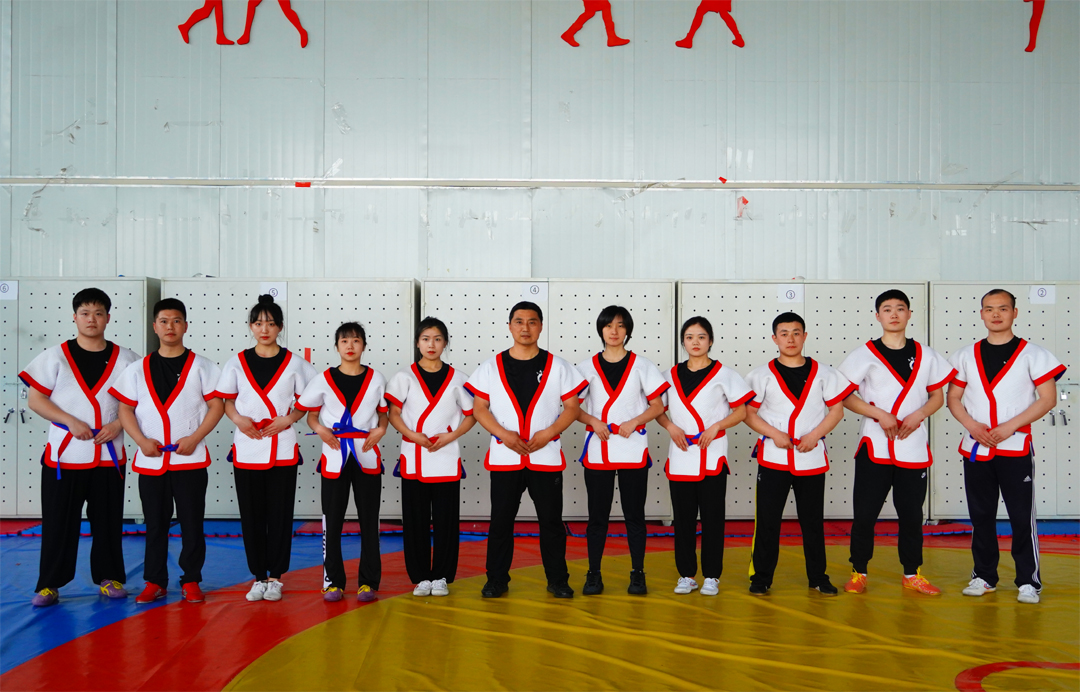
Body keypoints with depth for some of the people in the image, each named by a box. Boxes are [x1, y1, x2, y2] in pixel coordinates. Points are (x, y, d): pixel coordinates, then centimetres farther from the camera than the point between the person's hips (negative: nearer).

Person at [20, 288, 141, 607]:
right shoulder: (55, 356, 3)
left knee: (108, 521, 8)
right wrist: (71, 422, -13)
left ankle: (109, 578, 20)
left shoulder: (124, 359, 6)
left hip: (109, 455, 1)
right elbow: (35, 399, -1)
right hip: (64, 454, -1)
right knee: (58, 521, 2)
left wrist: (118, 424, -9)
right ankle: (49, 584, 13)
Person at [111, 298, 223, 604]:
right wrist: (142, 441, -9)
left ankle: (191, 581, 13)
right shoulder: (138, 369, 9)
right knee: (155, 524, 8)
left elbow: (217, 405, -2)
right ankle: (155, 582, 18)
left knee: (192, 524, 2)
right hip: (150, 461, 2)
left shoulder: (200, 366, 3)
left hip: (190, 459, -2)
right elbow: (126, 409, 6)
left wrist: (194, 438, -12)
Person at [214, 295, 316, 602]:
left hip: (283, 448, -1)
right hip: (246, 449, 1)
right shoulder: (237, 362, 7)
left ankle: (275, 577, 13)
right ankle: (258, 577, 16)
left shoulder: (294, 363, 4)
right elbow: (225, 399, 9)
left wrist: (289, 418, -10)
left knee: (280, 514, 2)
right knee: (251, 515, 5)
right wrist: (238, 418, -10)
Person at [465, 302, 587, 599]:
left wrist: (548, 432, -12)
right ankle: (497, 580, 17)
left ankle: (558, 580, 17)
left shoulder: (557, 367, 4)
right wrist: (503, 433, -12)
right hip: (504, 457, 0)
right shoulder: (491, 367, 5)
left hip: (546, 457, 0)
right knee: (500, 521, 5)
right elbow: (479, 408, 3)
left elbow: (573, 406, 2)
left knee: (551, 521, 5)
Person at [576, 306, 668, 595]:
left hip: (634, 449, -1)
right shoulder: (587, 367, 7)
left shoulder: (642, 366, 5)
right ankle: (593, 574, 13)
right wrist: (594, 421, -11)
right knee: (597, 514, 4)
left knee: (634, 514, 4)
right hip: (597, 449, 1)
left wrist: (634, 422, -12)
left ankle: (637, 574, 13)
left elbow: (658, 406, 3)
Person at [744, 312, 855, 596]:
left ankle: (818, 577, 21)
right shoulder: (762, 375, 2)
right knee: (767, 520, 0)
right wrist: (774, 434, -13)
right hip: (772, 457, -1)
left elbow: (837, 410, 4)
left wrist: (814, 436, -10)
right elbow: (748, 413, 1)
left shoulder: (823, 373, 5)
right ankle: (761, 578, 10)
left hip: (812, 457, 1)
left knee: (813, 520, 9)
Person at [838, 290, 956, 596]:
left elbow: (938, 396, 12)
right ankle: (858, 572, 14)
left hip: (914, 447, 2)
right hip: (874, 447, -2)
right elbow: (845, 396, -3)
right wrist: (880, 414, -15)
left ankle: (912, 575, 21)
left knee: (912, 514, 8)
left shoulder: (925, 355, 9)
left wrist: (919, 415, -8)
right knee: (864, 513, 0)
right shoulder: (864, 354, 0)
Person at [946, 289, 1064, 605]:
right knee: (981, 515, 9)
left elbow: (1048, 399, -5)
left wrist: (1009, 427, -14)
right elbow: (953, 399, 11)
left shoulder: (1032, 354, 0)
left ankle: (1029, 581, 8)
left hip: (1016, 448, -3)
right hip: (975, 448, 3)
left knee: (1022, 517, -2)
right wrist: (971, 425, -8)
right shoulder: (966, 356, 10)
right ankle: (984, 576, 20)